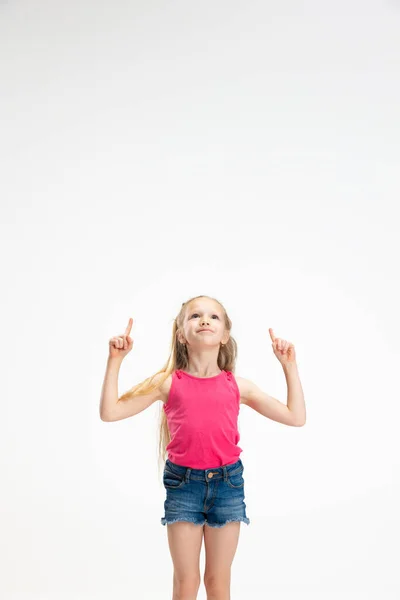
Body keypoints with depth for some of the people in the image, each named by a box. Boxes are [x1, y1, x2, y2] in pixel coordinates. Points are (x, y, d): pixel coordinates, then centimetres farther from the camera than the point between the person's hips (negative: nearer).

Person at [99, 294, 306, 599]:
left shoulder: (238, 386, 0)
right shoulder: (168, 382, -3)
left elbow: (296, 417, 3)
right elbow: (110, 412, -5)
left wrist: (289, 365, -1)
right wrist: (115, 361, -10)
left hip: (227, 483, 1)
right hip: (183, 483, -1)